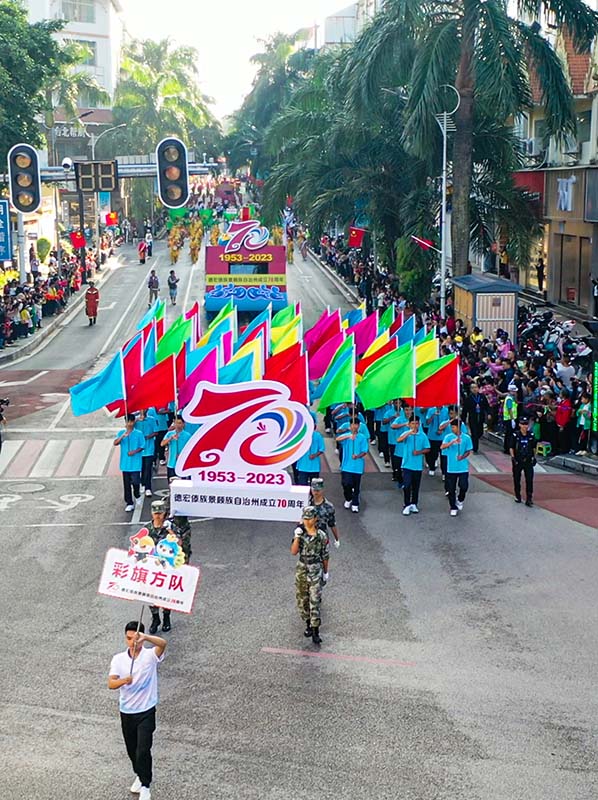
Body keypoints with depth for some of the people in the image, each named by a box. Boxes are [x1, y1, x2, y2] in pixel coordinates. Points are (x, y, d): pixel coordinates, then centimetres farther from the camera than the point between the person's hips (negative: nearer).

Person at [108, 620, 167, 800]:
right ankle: (140, 775, 44)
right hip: (126, 712, 4)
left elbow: (163, 643, -35)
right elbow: (111, 684, -17)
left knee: (143, 750, -11)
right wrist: (123, 681, -41)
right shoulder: (118, 659, -5)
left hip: (146, 712, -4)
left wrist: (144, 637, -55)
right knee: (131, 749, 19)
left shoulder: (150, 655, -13)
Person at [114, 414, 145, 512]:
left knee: (135, 481, -8)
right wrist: (123, 436, -23)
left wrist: (135, 451, -16)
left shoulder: (139, 434, 0)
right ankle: (129, 503, 13)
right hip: (125, 463, 2)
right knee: (126, 484, 5)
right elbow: (115, 443, -8)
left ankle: (137, 495, 23)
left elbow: (142, 446, 1)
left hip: (135, 463, -2)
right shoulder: (121, 433, 5)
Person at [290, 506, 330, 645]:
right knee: (302, 599, 11)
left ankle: (315, 631, -3)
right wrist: (297, 537, -24)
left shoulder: (322, 536, -8)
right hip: (301, 569, 3)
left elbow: (325, 555, 3)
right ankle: (308, 624, 29)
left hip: (315, 570, -3)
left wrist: (325, 572, 8)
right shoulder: (300, 533, -3)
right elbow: (293, 552, -13)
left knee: (314, 601, -6)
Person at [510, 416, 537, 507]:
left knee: (529, 479, -6)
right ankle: (517, 496, 28)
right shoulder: (515, 435, -6)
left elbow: (533, 448, 11)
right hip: (517, 460, -1)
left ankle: (529, 499, -4)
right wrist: (513, 458, -9)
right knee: (517, 479, 10)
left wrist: (534, 457, 5)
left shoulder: (531, 435, 1)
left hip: (528, 460, 1)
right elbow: (512, 448, -2)